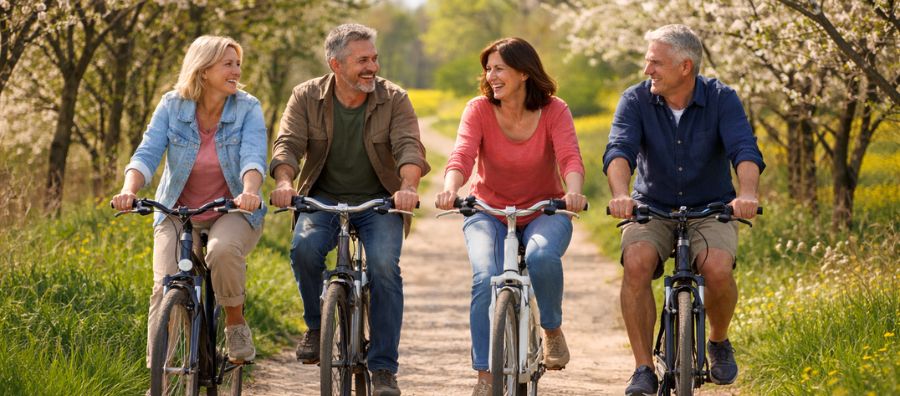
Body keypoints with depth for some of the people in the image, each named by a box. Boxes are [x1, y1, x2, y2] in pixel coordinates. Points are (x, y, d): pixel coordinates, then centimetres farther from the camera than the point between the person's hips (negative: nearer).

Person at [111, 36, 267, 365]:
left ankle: (235, 323, -8)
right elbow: (147, 154, -13)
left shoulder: (247, 108, -6)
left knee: (224, 250, -35)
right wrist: (129, 190, -34)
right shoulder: (172, 106, -4)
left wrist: (250, 191, -43)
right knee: (166, 287, -19)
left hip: (233, 212, -1)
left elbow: (253, 155, -21)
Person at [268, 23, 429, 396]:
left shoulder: (394, 99, -3)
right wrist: (284, 182, -32)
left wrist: (408, 186, -38)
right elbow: (288, 144, -10)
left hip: (378, 202, 0)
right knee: (304, 247, -30)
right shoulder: (306, 97, -1)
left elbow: (409, 147, -16)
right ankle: (316, 326, -3)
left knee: (385, 265, -25)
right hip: (323, 200, 1)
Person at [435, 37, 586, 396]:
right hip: (489, 212, 1)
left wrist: (573, 192, -46)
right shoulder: (479, 110, -9)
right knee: (486, 279, -26)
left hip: (543, 211, -1)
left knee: (542, 257, -34)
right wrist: (450, 190, -45)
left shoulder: (554, 111, -9)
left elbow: (570, 158, -23)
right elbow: (461, 156, -23)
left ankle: (553, 329, -5)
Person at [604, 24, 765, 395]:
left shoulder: (721, 99, -9)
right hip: (652, 209, 1)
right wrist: (620, 194, -44)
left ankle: (719, 342, 3)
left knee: (718, 268, -30)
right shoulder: (636, 100, -7)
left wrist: (747, 194, -44)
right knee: (636, 263, -30)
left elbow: (745, 150, -23)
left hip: (711, 210, -1)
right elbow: (619, 150, -22)